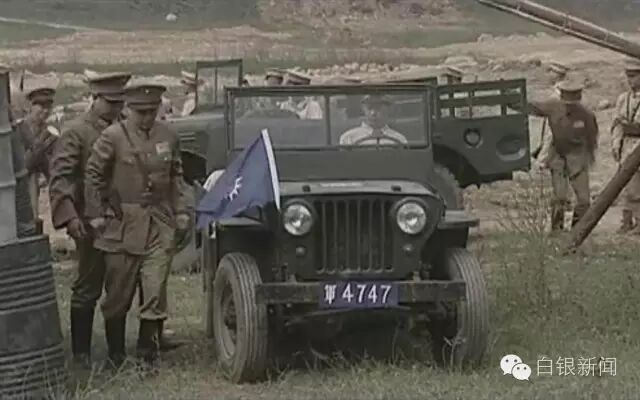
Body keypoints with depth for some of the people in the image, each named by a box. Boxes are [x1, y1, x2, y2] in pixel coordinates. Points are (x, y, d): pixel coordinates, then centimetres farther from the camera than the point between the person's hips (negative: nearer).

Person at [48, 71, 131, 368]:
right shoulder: (76, 132, -7)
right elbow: (59, 177, -14)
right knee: (88, 288, 1)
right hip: (92, 223, -5)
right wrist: (69, 216, -26)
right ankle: (81, 352, 9)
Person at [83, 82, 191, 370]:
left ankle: (148, 355, 9)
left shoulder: (168, 137, 7)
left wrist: (180, 211, 14)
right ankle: (115, 356, 18)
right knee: (118, 294, 4)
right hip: (122, 225, -2)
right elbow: (93, 173, 0)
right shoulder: (113, 136, -6)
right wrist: (95, 214, -3)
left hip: (160, 224, 3)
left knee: (155, 292, -3)